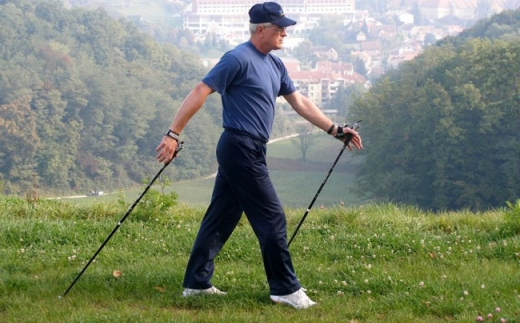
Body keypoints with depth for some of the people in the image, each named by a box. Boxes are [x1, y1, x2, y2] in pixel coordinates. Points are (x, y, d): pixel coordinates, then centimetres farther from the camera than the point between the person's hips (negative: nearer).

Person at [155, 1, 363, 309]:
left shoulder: (275, 64, 14)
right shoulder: (239, 59, -14)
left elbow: (300, 102, 20)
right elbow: (200, 92, -16)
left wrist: (335, 130, 17)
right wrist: (173, 134, -21)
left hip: (248, 150, 9)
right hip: (241, 148, -9)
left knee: (220, 218, 12)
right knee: (272, 218, -5)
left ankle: (196, 283, 17)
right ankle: (285, 288, 2)